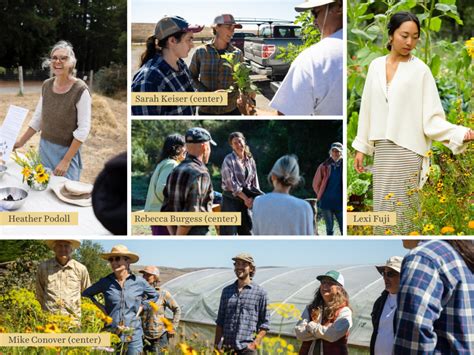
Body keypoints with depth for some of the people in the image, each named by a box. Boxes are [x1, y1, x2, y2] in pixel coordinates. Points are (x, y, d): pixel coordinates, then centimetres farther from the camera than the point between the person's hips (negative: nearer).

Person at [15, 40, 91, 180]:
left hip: (66, 150, -5)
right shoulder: (46, 85, 2)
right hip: (44, 148, 5)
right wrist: (21, 142, 14)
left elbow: (83, 129, -16)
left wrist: (66, 161, -18)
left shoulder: (80, 90, -16)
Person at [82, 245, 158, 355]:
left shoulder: (139, 282, 3)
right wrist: (99, 306, 5)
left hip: (134, 334, 0)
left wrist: (142, 306, 7)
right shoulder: (105, 282, 3)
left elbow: (154, 296, 21)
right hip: (111, 333, 0)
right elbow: (86, 294, 15)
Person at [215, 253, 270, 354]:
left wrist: (255, 344, -9)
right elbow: (220, 322, 16)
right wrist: (216, 345, 8)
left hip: (247, 349, -3)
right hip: (227, 349, 4)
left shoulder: (260, 293, 3)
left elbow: (264, 324, 2)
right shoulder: (226, 291, 13)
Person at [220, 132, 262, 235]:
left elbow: (254, 181, 12)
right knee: (229, 231, -6)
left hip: (246, 199, 6)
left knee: (247, 230, 9)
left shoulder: (250, 160, 8)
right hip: (231, 199, -6)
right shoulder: (229, 160, -9)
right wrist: (245, 198, -18)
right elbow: (231, 183, -16)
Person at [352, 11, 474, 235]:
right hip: (382, 150, 4)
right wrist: (361, 148, 12)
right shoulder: (376, 66, 8)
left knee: (401, 210, -5)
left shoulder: (420, 70, -4)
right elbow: (368, 109, 13)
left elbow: (432, 117, -7)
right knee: (383, 209, 6)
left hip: (408, 150, -4)